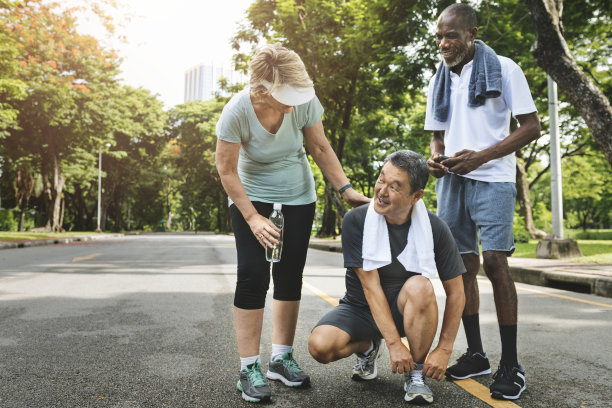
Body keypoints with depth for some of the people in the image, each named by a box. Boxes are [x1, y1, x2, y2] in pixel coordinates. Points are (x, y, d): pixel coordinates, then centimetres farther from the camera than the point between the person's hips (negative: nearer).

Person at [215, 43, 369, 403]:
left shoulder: (305, 101, -21)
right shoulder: (237, 111, -26)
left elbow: (320, 148, -6)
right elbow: (227, 170, -18)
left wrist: (346, 189, -12)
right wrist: (252, 218, -22)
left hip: (298, 195, 3)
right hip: (251, 196, -2)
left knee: (290, 275, 3)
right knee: (253, 275, -11)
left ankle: (282, 357, 16)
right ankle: (250, 367, 0)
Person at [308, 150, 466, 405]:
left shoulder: (434, 229, -15)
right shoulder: (356, 221, -18)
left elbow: (455, 292, -8)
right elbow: (370, 286, -20)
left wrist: (444, 349, -13)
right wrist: (394, 343, -24)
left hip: (405, 311, 0)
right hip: (361, 308, 0)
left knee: (420, 286, -34)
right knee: (320, 346, -28)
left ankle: (415, 373, -10)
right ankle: (367, 347, 9)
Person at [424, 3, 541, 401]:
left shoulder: (503, 69, -1)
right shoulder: (439, 81, 15)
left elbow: (532, 126, -5)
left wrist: (479, 157, -17)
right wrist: (436, 158, -2)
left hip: (492, 178, -5)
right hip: (451, 180, 5)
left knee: (494, 260, -15)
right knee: (462, 264, 4)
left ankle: (511, 365, -3)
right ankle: (476, 355, 15)